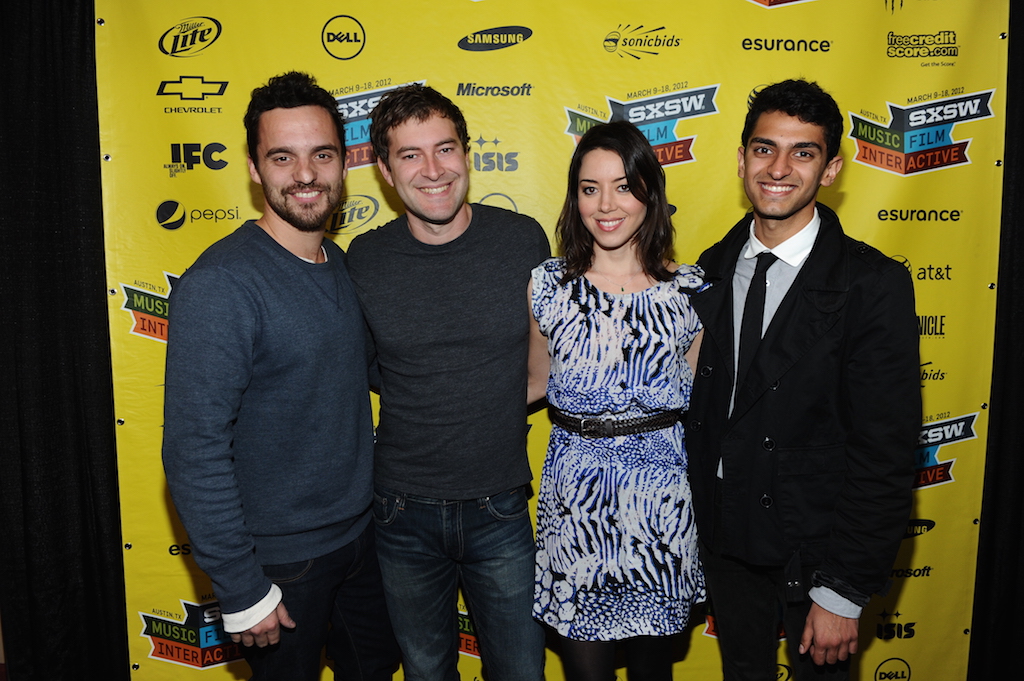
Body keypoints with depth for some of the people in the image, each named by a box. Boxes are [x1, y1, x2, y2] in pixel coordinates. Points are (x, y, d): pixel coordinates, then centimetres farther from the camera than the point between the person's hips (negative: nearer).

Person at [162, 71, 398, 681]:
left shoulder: (341, 264, 1)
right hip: (280, 560, -6)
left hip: (360, 534, 7)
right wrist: (241, 591, -19)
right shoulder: (220, 285, -22)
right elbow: (194, 451, -23)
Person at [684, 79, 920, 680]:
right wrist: (699, 525, 4)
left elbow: (885, 453, -17)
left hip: (815, 548, -4)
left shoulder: (874, 285, -16)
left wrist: (844, 592, -16)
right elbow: (699, 405, 5)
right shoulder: (713, 269, -1)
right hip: (724, 540, 4)